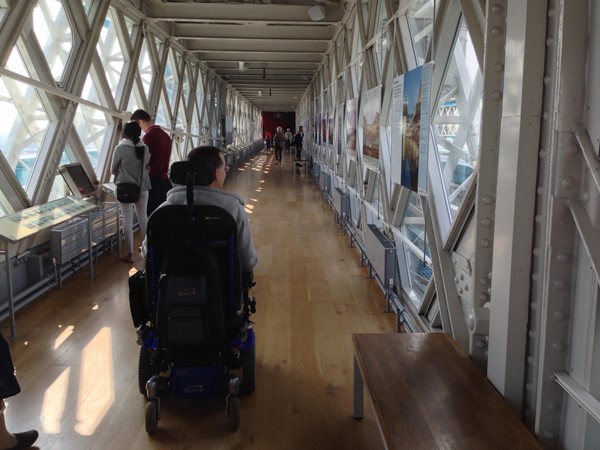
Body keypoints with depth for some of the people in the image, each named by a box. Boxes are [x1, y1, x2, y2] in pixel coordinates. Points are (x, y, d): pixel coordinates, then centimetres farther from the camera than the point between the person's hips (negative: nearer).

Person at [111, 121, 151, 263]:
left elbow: (113, 170, 1)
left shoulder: (121, 148, -11)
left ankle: (130, 254, 4)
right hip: (142, 188, 4)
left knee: (127, 220, 1)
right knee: (143, 217, 16)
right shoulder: (145, 148, 1)